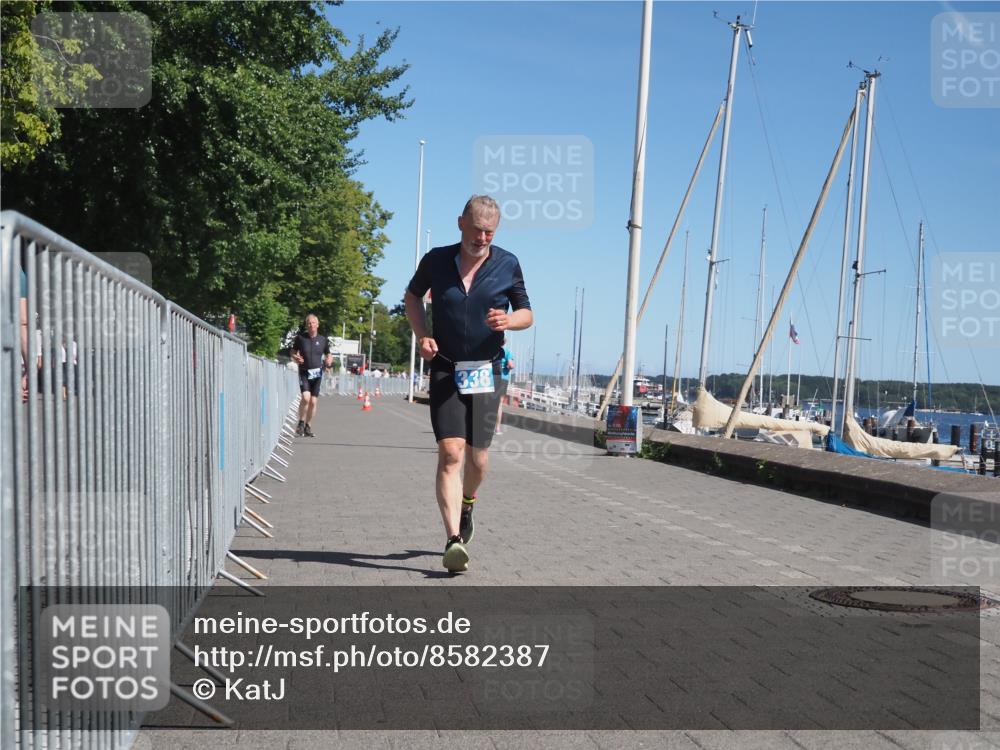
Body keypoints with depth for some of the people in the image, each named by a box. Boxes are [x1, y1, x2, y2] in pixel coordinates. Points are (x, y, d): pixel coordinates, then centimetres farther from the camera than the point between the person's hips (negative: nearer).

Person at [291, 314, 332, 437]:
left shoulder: (323, 340, 5)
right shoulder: (300, 338, 0)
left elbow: (328, 354, 15)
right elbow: (293, 353, 10)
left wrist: (329, 360, -8)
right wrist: (296, 358, -12)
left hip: (317, 373, 2)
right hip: (304, 372, -2)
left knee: (313, 402, 4)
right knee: (306, 398, -19)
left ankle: (308, 427, 17)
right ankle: (301, 423, 0)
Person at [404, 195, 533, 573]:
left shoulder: (508, 264, 1)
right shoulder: (436, 260, 1)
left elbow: (527, 313, 10)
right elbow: (413, 296, 18)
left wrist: (509, 320, -14)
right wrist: (421, 335, 2)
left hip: (486, 371, 1)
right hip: (445, 370, -1)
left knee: (478, 458, 5)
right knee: (450, 453, -14)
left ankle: (466, 506, 38)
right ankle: (454, 540, -18)